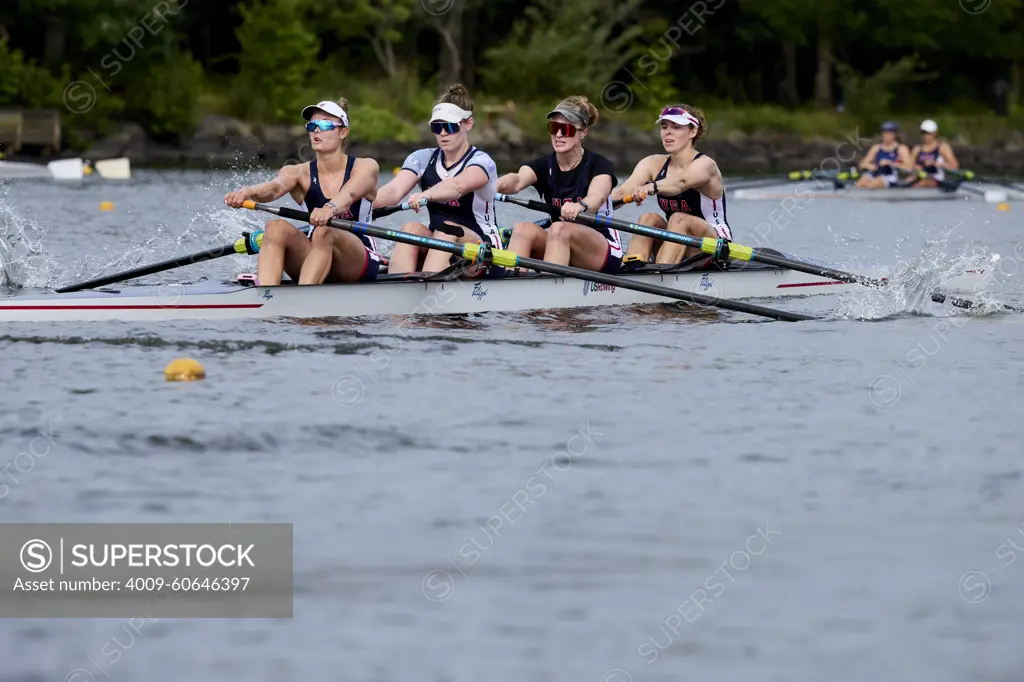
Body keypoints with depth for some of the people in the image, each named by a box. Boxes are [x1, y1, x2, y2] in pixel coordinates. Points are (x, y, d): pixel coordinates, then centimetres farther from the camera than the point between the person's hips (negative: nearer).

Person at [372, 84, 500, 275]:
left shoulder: (481, 161, -9)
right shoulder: (423, 159, 5)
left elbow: (458, 186, -34)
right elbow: (394, 190, -14)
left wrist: (426, 195, -55)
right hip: (435, 247, 4)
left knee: (448, 230, -34)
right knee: (411, 228, -26)